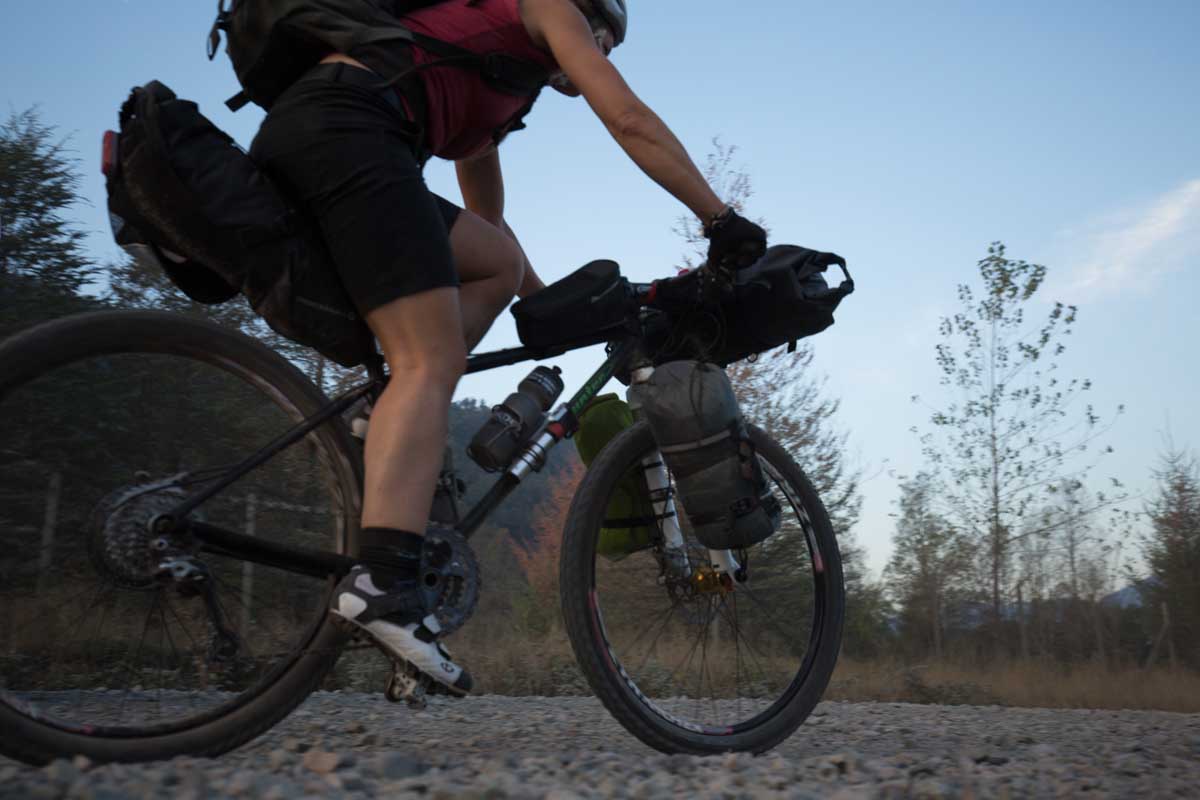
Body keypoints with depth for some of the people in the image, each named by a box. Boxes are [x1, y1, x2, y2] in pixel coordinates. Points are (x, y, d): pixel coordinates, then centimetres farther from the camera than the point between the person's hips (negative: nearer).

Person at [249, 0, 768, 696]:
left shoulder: (484, 92, 37)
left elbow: (488, 221, 41)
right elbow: (628, 118, 2)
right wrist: (723, 220, 2)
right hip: (348, 128, -9)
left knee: (498, 263, 15)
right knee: (431, 361, -16)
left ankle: (398, 444, 3)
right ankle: (383, 580, -29)